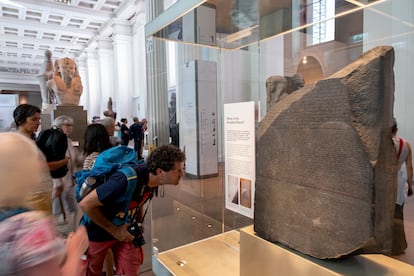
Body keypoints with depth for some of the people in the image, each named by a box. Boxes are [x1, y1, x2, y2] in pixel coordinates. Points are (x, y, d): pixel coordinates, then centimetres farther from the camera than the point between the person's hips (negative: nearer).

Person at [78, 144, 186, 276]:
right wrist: (114, 230, -22)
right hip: (98, 232, -5)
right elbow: (86, 204, -28)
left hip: (125, 229, 5)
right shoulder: (126, 180, -39)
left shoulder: (152, 178, -17)